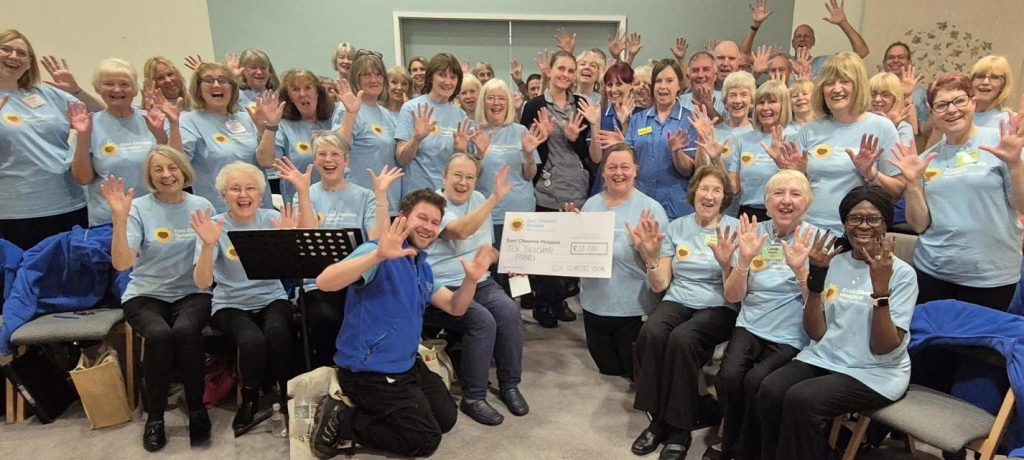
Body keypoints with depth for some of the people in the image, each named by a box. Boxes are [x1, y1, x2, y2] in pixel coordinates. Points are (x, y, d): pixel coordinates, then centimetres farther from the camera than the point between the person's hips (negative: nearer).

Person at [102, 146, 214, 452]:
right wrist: (120, 218, -25)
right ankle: (154, 416, -9)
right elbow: (122, 264, -16)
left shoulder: (202, 206, 2)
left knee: (186, 330, -32)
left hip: (192, 293, 1)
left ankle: (197, 408, -11)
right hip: (146, 295, 0)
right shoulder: (139, 208, -3)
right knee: (159, 334, -31)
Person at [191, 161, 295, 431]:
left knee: (276, 330, -32)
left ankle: (287, 393, -7)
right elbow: (202, 283, -14)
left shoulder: (272, 219, -1)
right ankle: (250, 400, -1)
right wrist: (208, 245, -29)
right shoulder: (214, 226, -4)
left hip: (272, 299, 1)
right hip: (231, 305, -1)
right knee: (253, 340, -31)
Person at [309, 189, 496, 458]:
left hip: (406, 365, 10)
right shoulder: (379, 255, -19)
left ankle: (372, 411, 18)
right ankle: (342, 421, 2)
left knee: (446, 418, 17)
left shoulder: (423, 267, 10)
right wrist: (379, 255, -50)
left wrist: (471, 279, -10)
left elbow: (455, 307, 11)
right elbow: (324, 282, -36)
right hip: (369, 370, -9)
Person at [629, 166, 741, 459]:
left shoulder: (735, 229, 1)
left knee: (682, 338, -33)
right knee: (651, 333, -30)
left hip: (718, 307, -2)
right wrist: (651, 257, -12)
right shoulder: (676, 228, 8)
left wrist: (726, 263, -24)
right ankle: (658, 420, -14)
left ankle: (679, 429, -16)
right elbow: (660, 286, 6)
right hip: (677, 301, 3)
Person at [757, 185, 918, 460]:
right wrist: (816, 275, -11)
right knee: (769, 391, -24)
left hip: (875, 372, -4)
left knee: (800, 400, -29)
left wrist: (881, 287, -23)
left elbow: (884, 350, -13)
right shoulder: (833, 263, 6)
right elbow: (816, 333, -1)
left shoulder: (902, 273, -6)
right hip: (824, 358, 4)